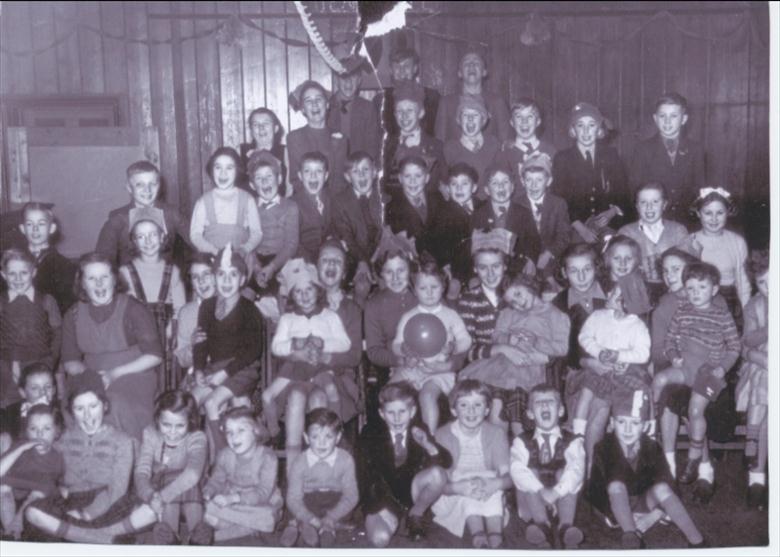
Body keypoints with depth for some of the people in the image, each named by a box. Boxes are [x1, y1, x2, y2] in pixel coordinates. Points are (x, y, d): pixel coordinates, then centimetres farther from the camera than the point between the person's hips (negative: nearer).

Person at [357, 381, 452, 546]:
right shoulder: (370, 434, -6)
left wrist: (428, 445, -29)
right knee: (379, 539, -31)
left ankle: (416, 515, -2)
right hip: (383, 498, -2)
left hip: (412, 494, 2)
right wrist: (382, 506, -19)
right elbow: (365, 474, -8)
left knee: (438, 474, -27)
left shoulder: (420, 432, -2)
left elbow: (447, 462, -9)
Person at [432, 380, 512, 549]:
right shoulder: (442, 435, -11)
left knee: (491, 479, -28)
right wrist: (458, 488, -39)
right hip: (453, 500, -2)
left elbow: (508, 475, -13)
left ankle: (496, 536, -37)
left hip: (489, 503, 2)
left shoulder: (496, 433, -4)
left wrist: (495, 484, -37)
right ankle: (478, 535, -43)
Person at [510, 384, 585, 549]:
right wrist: (541, 491, -32)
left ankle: (566, 526, -34)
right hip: (533, 503, 1)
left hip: (562, 500, 0)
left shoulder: (572, 441, 3)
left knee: (564, 472, -24)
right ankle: (542, 524, -35)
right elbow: (517, 470, -15)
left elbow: (576, 470, -16)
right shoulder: (521, 442, 5)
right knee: (531, 472, -24)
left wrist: (556, 492, -34)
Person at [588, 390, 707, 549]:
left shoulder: (652, 448, -11)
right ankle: (631, 536, -45)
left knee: (661, 488, -28)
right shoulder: (604, 448, -17)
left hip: (642, 503, 2)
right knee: (616, 485, -33)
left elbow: (666, 492, -18)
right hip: (612, 505, -2)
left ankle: (697, 543, -29)